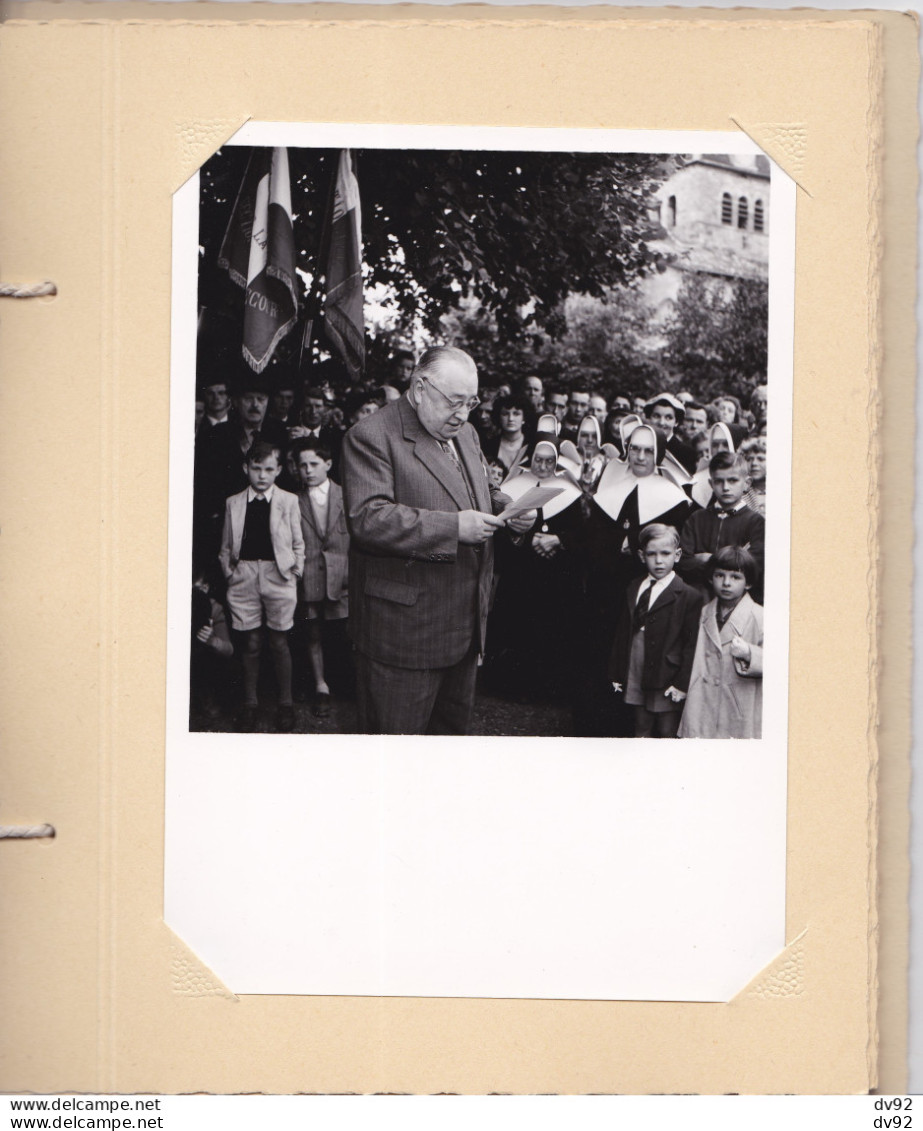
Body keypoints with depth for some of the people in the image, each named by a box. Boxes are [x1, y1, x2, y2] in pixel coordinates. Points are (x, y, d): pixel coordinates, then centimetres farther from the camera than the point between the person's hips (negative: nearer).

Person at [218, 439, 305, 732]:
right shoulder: (233, 503, 6)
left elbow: (298, 544, 7)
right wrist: (230, 573, 4)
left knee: (278, 642, 3)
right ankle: (249, 703, 14)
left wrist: (294, 573, 1)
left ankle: (285, 703, 14)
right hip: (244, 575, 1)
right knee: (251, 643, 4)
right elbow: (226, 546, 11)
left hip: (278, 576, -1)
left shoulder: (288, 501, 2)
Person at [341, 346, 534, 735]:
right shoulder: (371, 437, -13)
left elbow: (483, 494, 29)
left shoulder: (464, 434, 15)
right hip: (403, 627, -8)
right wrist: (453, 527, -27)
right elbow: (367, 519, -24)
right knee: (398, 733, -1)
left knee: (454, 724, 17)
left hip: (464, 626, 8)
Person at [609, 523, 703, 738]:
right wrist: (617, 673, 7)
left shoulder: (688, 596, -9)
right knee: (642, 731, 14)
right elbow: (623, 633, 9)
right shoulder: (634, 589, 9)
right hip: (636, 681, 5)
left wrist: (682, 684, -14)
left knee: (668, 734, 3)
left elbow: (691, 644, -11)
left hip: (667, 686, -5)